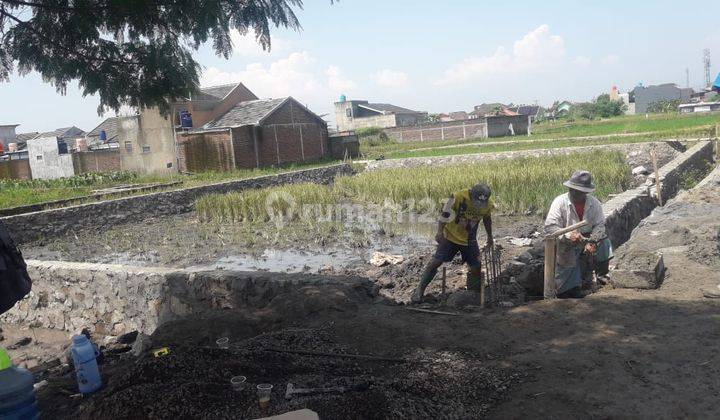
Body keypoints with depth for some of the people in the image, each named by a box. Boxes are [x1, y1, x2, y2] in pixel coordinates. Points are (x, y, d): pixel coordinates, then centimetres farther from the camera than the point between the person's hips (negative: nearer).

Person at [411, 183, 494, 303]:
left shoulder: (488, 205, -10)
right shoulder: (458, 198, -26)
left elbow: (487, 219, 11)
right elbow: (444, 214, -18)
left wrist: (490, 237, 20)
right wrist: (440, 232, -27)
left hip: (470, 240, 4)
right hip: (451, 236, -4)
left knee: (476, 268, 1)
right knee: (436, 261, -8)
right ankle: (419, 291, 1)